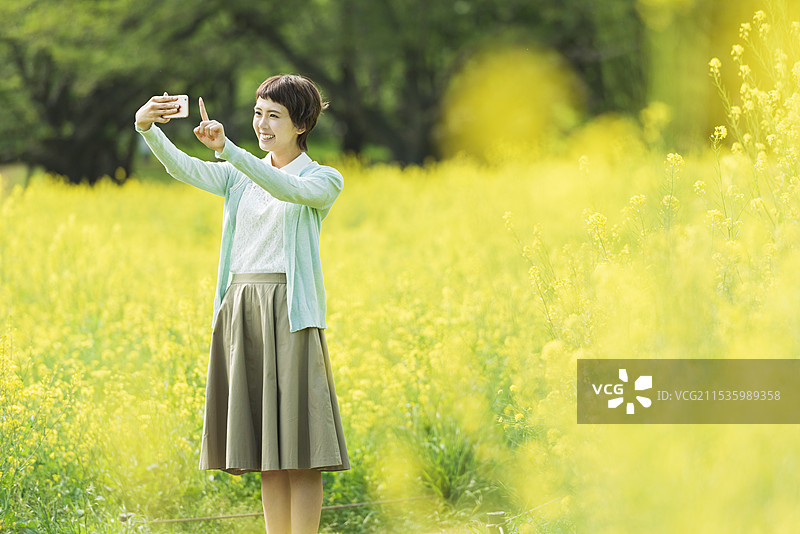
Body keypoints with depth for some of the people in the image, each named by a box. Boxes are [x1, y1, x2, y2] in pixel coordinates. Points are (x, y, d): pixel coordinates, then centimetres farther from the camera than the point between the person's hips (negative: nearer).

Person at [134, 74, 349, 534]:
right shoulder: (240, 177, 15)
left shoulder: (323, 179, 1)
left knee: (298, 448, -6)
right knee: (267, 453, 7)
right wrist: (148, 129, -21)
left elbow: (289, 190, -21)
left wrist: (227, 148, -32)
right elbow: (183, 167, -1)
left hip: (290, 314, -5)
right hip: (240, 312, 5)